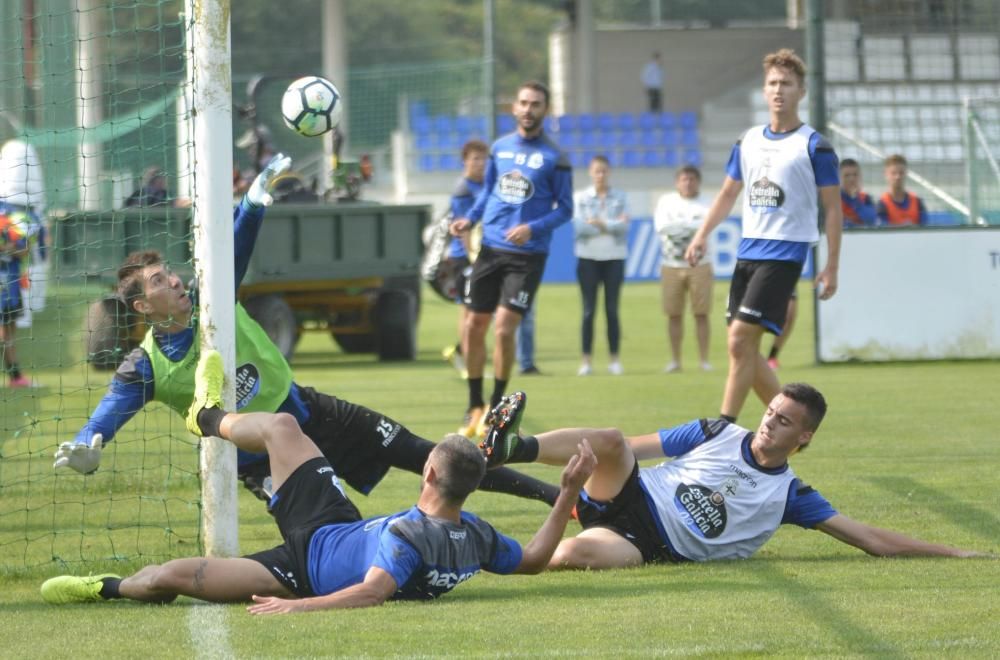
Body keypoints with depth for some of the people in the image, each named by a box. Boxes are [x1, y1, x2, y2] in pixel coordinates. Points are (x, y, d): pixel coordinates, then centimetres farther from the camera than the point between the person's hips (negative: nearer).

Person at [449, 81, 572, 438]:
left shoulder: (554, 158, -5)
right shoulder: (500, 148, 8)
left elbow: (564, 208, -3)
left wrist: (533, 228, -19)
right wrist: (470, 219, 2)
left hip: (526, 255, -5)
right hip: (490, 248, 5)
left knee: (504, 329, -12)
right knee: (474, 327, 4)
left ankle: (495, 409, 5)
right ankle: (475, 407, 20)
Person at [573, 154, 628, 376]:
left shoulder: (619, 198, 6)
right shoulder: (580, 198, 3)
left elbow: (624, 226, -6)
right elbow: (579, 227, -10)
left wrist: (601, 224, -15)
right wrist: (612, 226, -12)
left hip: (614, 257, 1)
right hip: (588, 257, -1)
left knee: (612, 309, 1)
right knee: (589, 310, -1)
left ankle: (614, 359, 4)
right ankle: (586, 360, 1)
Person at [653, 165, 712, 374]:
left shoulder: (705, 204, 2)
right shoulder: (666, 201, 5)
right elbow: (661, 225, -10)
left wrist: (678, 224, -13)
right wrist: (691, 224, -10)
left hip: (699, 265, -1)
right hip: (671, 265, 1)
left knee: (701, 314, -3)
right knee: (674, 315, 3)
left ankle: (704, 360, 1)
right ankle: (675, 360, 10)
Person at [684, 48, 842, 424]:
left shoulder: (814, 146, -5)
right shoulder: (749, 142, 12)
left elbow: (832, 208, -3)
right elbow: (729, 193, 22)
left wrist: (831, 267, -8)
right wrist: (702, 236, 9)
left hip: (785, 254, -7)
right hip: (748, 251, 7)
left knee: (740, 339, -16)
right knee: (743, 347, 5)